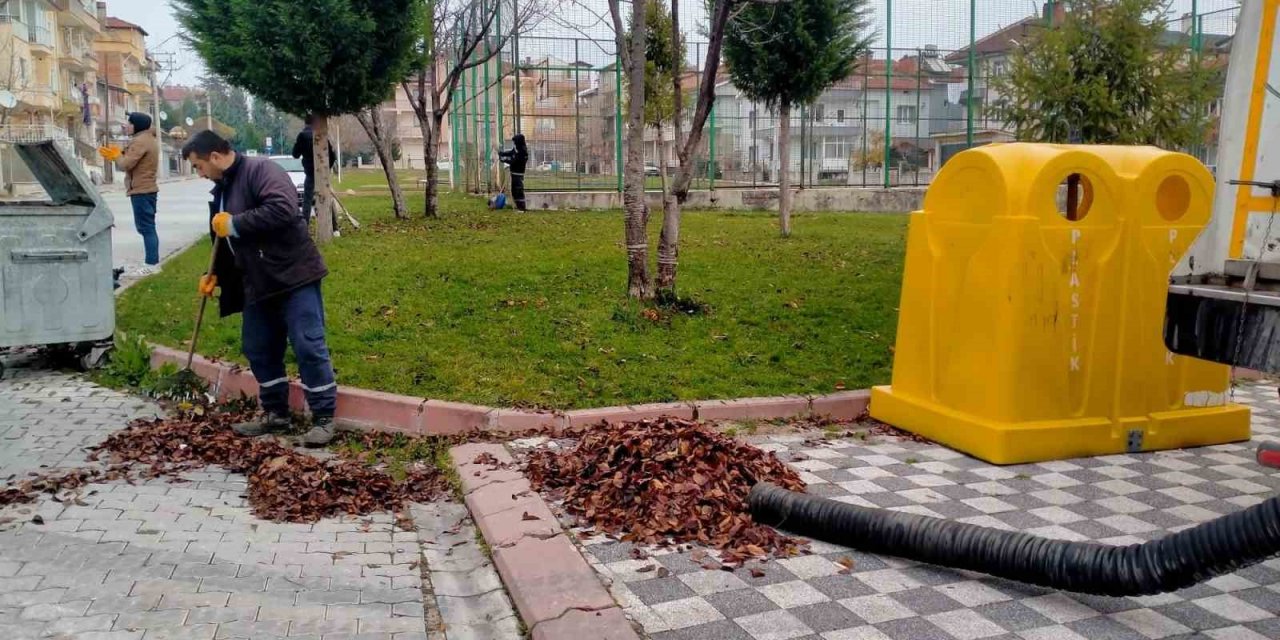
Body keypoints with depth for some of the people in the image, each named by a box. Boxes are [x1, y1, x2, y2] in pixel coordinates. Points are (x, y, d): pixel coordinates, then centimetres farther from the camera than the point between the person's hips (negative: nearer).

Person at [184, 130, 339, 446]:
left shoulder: (260, 170, -12)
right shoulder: (223, 189, 17)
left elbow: (283, 209, -29)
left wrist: (235, 223, -20)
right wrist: (216, 275, 16)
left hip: (293, 277, -10)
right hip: (258, 284, 10)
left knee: (309, 347, -7)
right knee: (258, 350, 14)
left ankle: (324, 418, 1)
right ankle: (275, 414, 27)